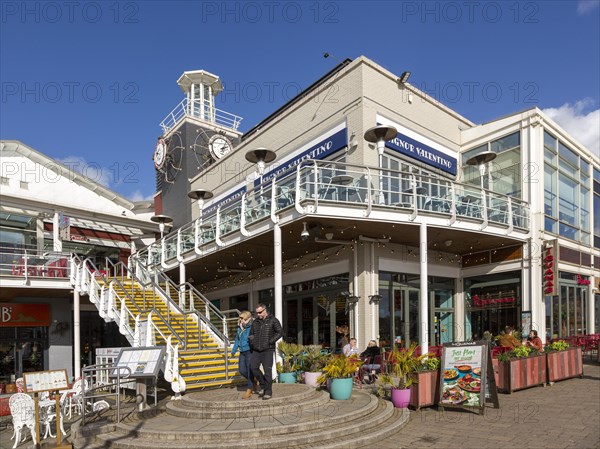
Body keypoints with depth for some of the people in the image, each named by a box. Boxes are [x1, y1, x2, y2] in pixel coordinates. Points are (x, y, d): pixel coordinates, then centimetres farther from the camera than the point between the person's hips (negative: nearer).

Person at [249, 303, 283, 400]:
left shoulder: (273, 320, -4)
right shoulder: (255, 322, 12)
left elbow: (280, 332, -11)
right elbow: (251, 334, 24)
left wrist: (270, 341, -16)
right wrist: (252, 342, 7)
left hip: (268, 350, -5)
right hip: (256, 350, 5)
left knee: (267, 370, -5)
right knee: (253, 367, -6)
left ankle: (268, 392, 6)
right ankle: (263, 384, 16)